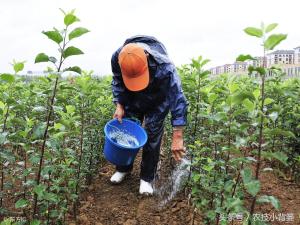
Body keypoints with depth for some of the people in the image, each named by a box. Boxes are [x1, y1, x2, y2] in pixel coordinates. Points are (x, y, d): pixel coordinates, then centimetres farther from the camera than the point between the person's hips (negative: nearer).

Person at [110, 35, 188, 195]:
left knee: (152, 136, -6)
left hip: (157, 102, -3)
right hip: (132, 99, 4)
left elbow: (178, 99, -41)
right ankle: (123, 168, 28)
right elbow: (117, 82, -8)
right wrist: (119, 105, -21)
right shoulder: (117, 58, -31)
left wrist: (177, 138, -43)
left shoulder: (163, 66, -42)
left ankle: (147, 178, 11)